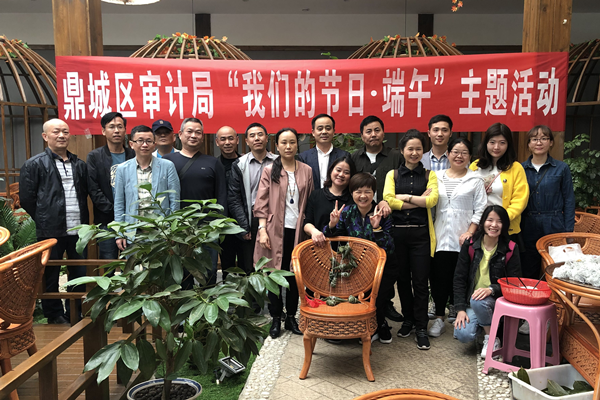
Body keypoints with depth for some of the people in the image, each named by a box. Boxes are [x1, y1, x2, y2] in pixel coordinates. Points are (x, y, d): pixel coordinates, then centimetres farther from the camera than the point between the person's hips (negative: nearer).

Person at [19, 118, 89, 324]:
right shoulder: (34, 165, -2)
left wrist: (84, 221, 11)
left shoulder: (79, 165, 13)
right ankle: (55, 317, 21)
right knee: (51, 275, 6)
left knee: (81, 275, 9)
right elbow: (26, 199, -2)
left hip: (78, 230, 4)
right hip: (51, 231, -4)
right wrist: (44, 220, 1)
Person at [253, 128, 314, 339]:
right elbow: (262, 203, -2)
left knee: (295, 274, 8)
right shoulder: (269, 171, 1)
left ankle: (291, 317, 22)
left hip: (298, 230, 2)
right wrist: (262, 229, -9)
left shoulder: (306, 171, 7)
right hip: (275, 230, -2)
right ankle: (276, 319, 18)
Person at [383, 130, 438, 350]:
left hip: (421, 233, -1)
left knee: (420, 281, -2)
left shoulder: (429, 175, 9)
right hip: (397, 232, 1)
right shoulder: (393, 175, 9)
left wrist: (404, 196, -6)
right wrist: (419, 201, -9)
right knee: (403, 279, 10)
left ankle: (421, 328, 7)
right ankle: (408, 319, 27)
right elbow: (388, 200, -7)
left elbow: (432, 200, -7)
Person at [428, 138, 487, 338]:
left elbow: (480, 209, 0)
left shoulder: (475, 180, 5)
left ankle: (456, 311, 22)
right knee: (439, 277, -1)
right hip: (440, 237, 2)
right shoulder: (437, 177, 11)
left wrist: (470, 232, -10)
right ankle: (439, 318, 8)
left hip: (463, 238, -1)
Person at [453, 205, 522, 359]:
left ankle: (491, 339, -9)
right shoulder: (470, 246, -1)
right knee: (463, 334, -21)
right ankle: (486, 324, 14)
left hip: (497, 300, -2)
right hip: (471, 301, 2)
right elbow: (459, 278, -1)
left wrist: (492, 289, -24)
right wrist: (461, 309, -9)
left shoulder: (510, 249, -4)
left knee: (478, 301, -36)